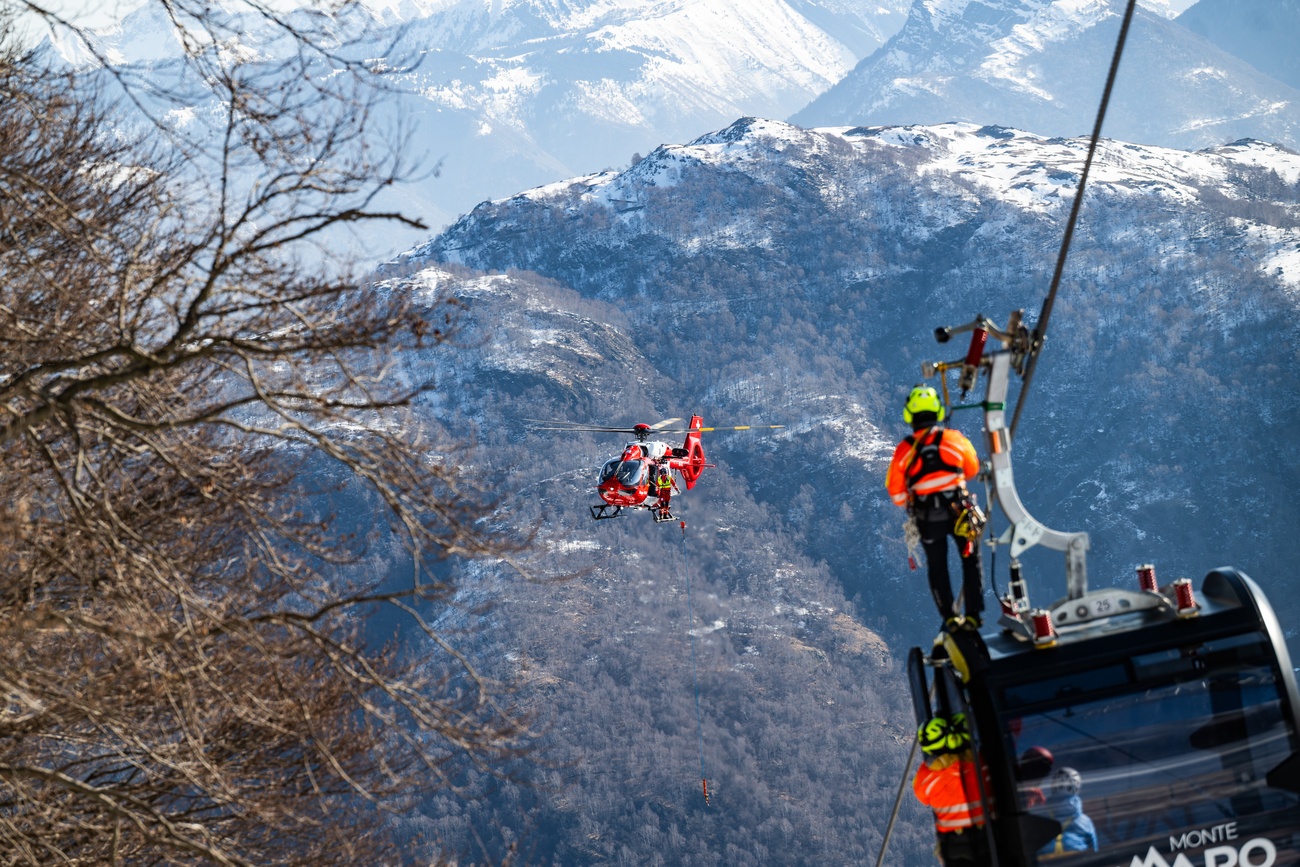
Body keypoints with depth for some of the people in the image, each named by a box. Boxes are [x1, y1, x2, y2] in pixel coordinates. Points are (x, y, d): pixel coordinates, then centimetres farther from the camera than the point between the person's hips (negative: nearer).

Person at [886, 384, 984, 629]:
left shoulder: (903, 450, -9)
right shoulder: (954, 439, -8)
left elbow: (895, 494, -3)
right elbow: (973, 468, 12)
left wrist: (910, 503, 17)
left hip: (927, 518, 0)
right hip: (959, 511, 0)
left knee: (937, 569, 17)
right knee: (972, 561, 17)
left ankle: (949, 617, 16)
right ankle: (973, 614, 13)